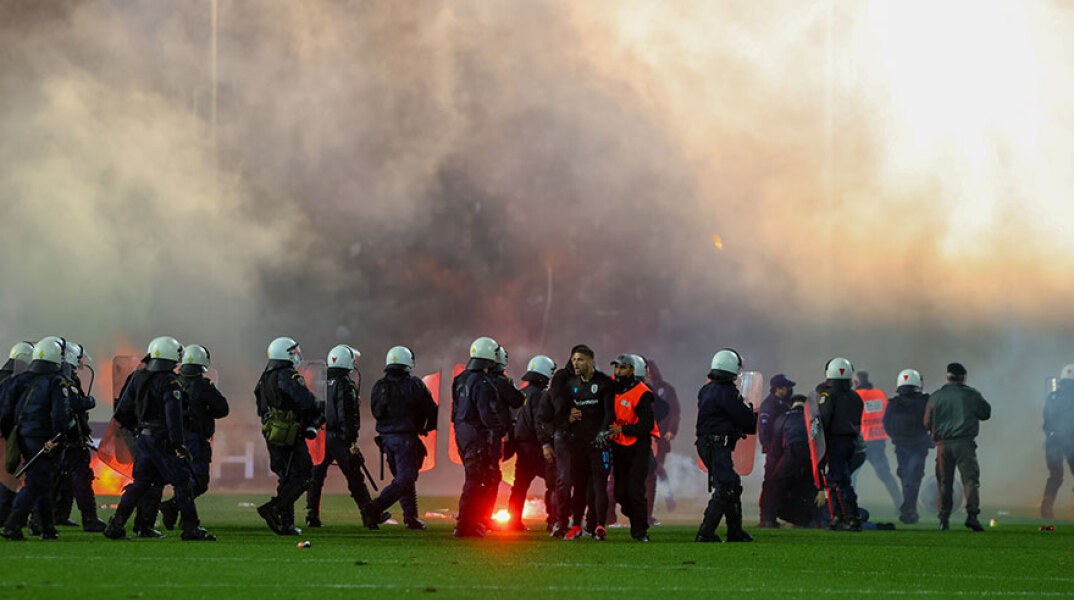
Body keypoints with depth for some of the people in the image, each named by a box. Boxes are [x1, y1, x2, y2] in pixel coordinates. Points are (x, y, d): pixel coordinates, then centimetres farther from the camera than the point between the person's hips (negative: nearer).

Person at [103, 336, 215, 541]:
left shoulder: (138, 378, 8)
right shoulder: (170, 382, -15)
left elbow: (122, 412, 13)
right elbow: (173, 415, -22)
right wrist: (179, 444, -20)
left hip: (144, 438, 7)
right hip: (163, 440, -7)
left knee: (140, 483, 14)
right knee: (182, 482, 1)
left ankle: (116, 525, 11)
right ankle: (191, 528, 3)